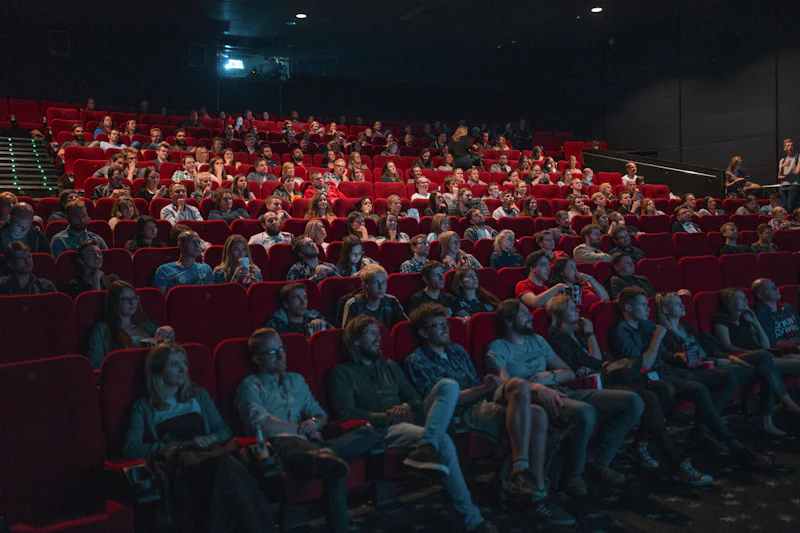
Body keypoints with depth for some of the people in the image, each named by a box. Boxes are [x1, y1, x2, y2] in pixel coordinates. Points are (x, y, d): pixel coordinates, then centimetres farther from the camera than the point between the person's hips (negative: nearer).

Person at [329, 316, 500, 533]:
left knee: (449, 385, -20)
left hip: (408, 421, 6)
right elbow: (347, 413, -7)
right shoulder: (342, 372, 9)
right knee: (443, 442, -32)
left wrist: (406, 407, -2)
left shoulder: (389, 366, 29)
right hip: (383, 431, -6)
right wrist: (386, 417, -15)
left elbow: (416, 399, 24)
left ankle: (425, 448, -41)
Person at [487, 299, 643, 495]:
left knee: (632, 402, -9)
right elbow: (504, 381, -13)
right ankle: (572, 474, -14)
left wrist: (550, 375, 1)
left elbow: (569, 372, 25)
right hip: (533, 398, -7)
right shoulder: (497, 348, 7)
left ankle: (596, 459, -1)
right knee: (584, 412, -40)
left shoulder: (536, 340, 28)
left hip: (560, 392, 8)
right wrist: (537, 388, -30)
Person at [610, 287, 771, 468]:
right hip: (649, 380, -8)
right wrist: (658, 337, -9)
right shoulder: (620, 332, -7)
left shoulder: (647, 325, 19)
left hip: (666, 373, 8)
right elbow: (643, 366, -15)